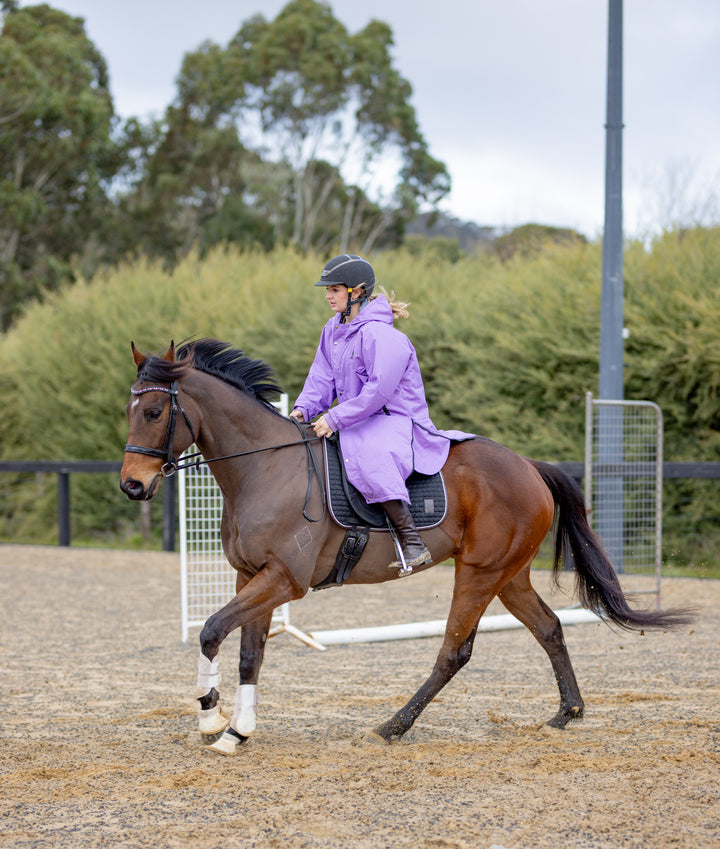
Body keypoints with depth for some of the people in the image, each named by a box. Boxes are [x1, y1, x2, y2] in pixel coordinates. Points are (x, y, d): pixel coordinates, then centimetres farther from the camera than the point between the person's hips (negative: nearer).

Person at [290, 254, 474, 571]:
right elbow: (322, 378, 14)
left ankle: (412, 542, -38)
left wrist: (335, 419, -25)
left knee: (369, 456, -39)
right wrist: (303, 409, -5)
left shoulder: (380, 335, -18)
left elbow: (379, 391, -25)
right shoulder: (333, 331, 11)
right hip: (360, 420, 10)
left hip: (397, 420, -10)